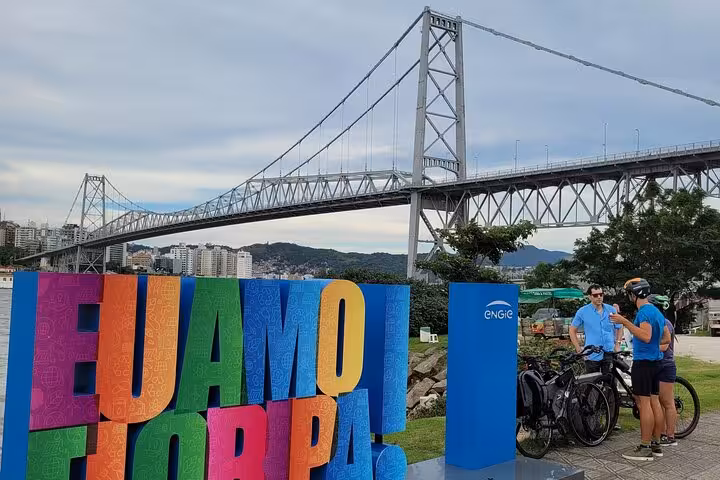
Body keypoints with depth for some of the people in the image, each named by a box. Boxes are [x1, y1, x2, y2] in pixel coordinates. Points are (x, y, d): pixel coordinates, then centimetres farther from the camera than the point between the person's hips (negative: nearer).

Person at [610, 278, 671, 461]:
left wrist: (625, 322, -28)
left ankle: (645, 448, -4)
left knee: (644, 403, -7)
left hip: (643, 362, -10)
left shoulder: (644, 311, -15)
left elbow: (646, 336, -28)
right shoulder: (657, 311, 15)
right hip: (655, 362, 10)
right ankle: (656, 444, 18)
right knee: (655, 402, 11)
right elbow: (667, 337, 20)